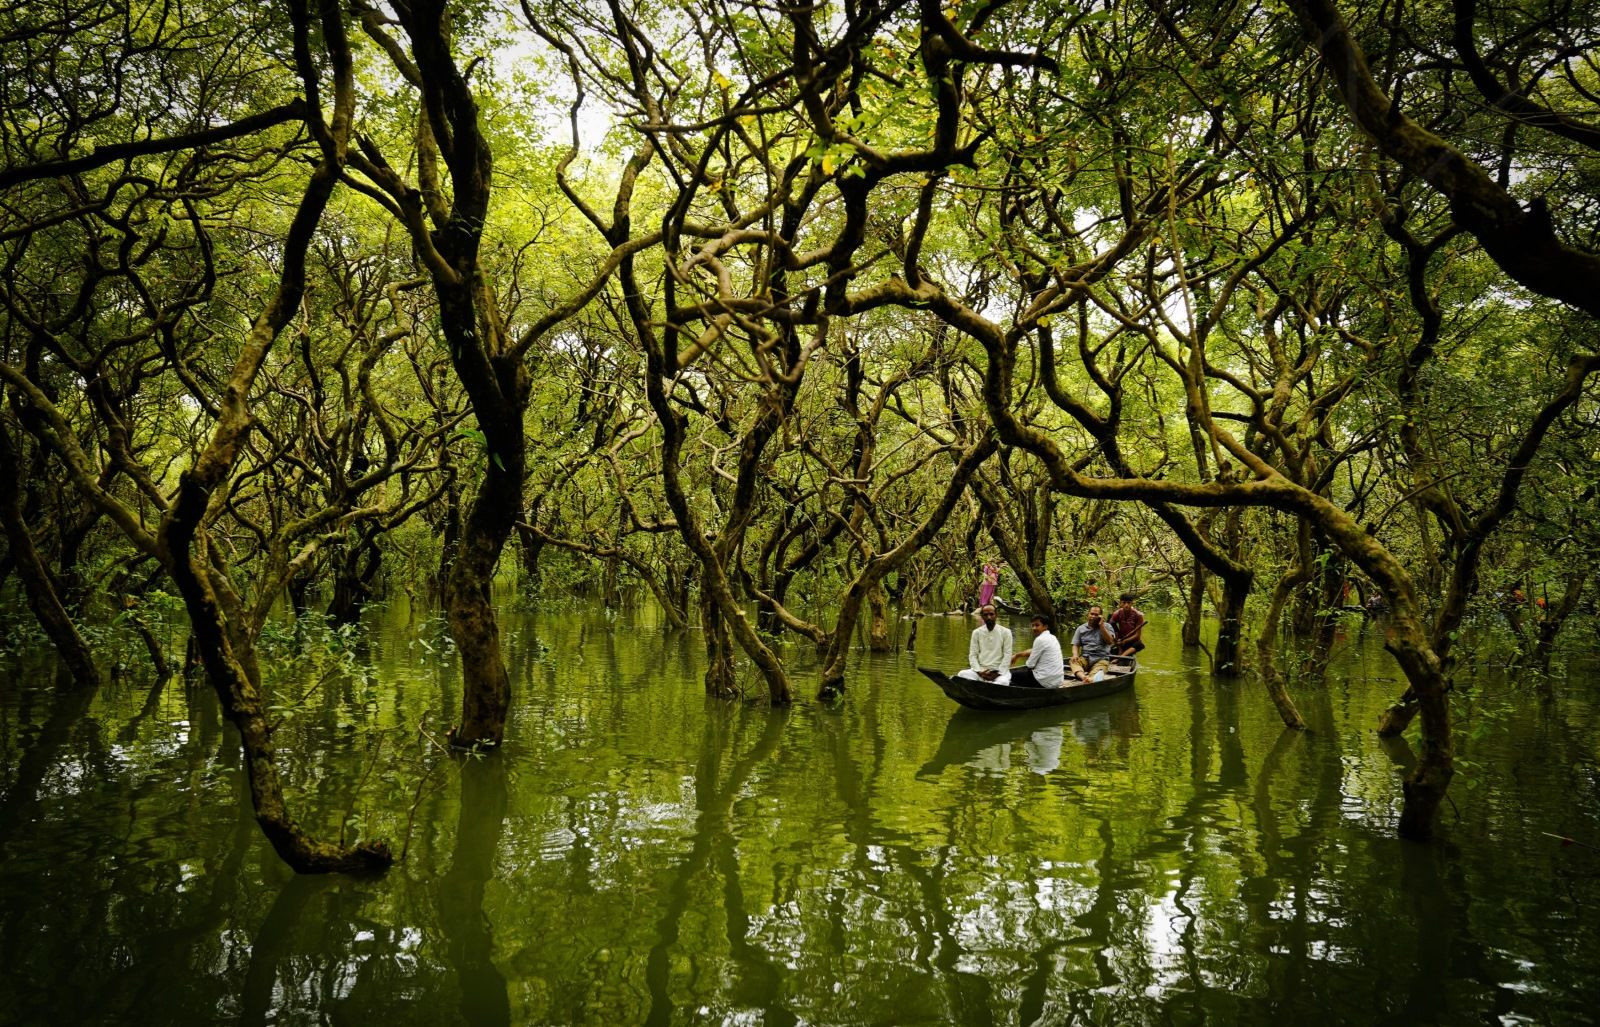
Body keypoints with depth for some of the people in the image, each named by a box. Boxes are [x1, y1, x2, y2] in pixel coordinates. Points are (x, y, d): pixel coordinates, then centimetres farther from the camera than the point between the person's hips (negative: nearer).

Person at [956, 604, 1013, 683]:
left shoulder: (1005, 632, 3)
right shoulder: (977, 632, 9)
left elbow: (1007, 655, -2)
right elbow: (973, 655, 5)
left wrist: (997, 673, -12)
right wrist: (979, 672, -11)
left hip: (999, 671, -2)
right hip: (981, 670, 2)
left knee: (1003, 682, -38)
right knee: (961, 674, -28)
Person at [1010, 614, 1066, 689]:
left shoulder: (1040, 639, -15)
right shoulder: (1053, 638, 13)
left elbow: (1030, 665, -11)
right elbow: (1032, 651, 25)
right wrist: (1017, 655, 31)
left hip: (1047, 682, -9)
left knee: (1013, 675, 3)